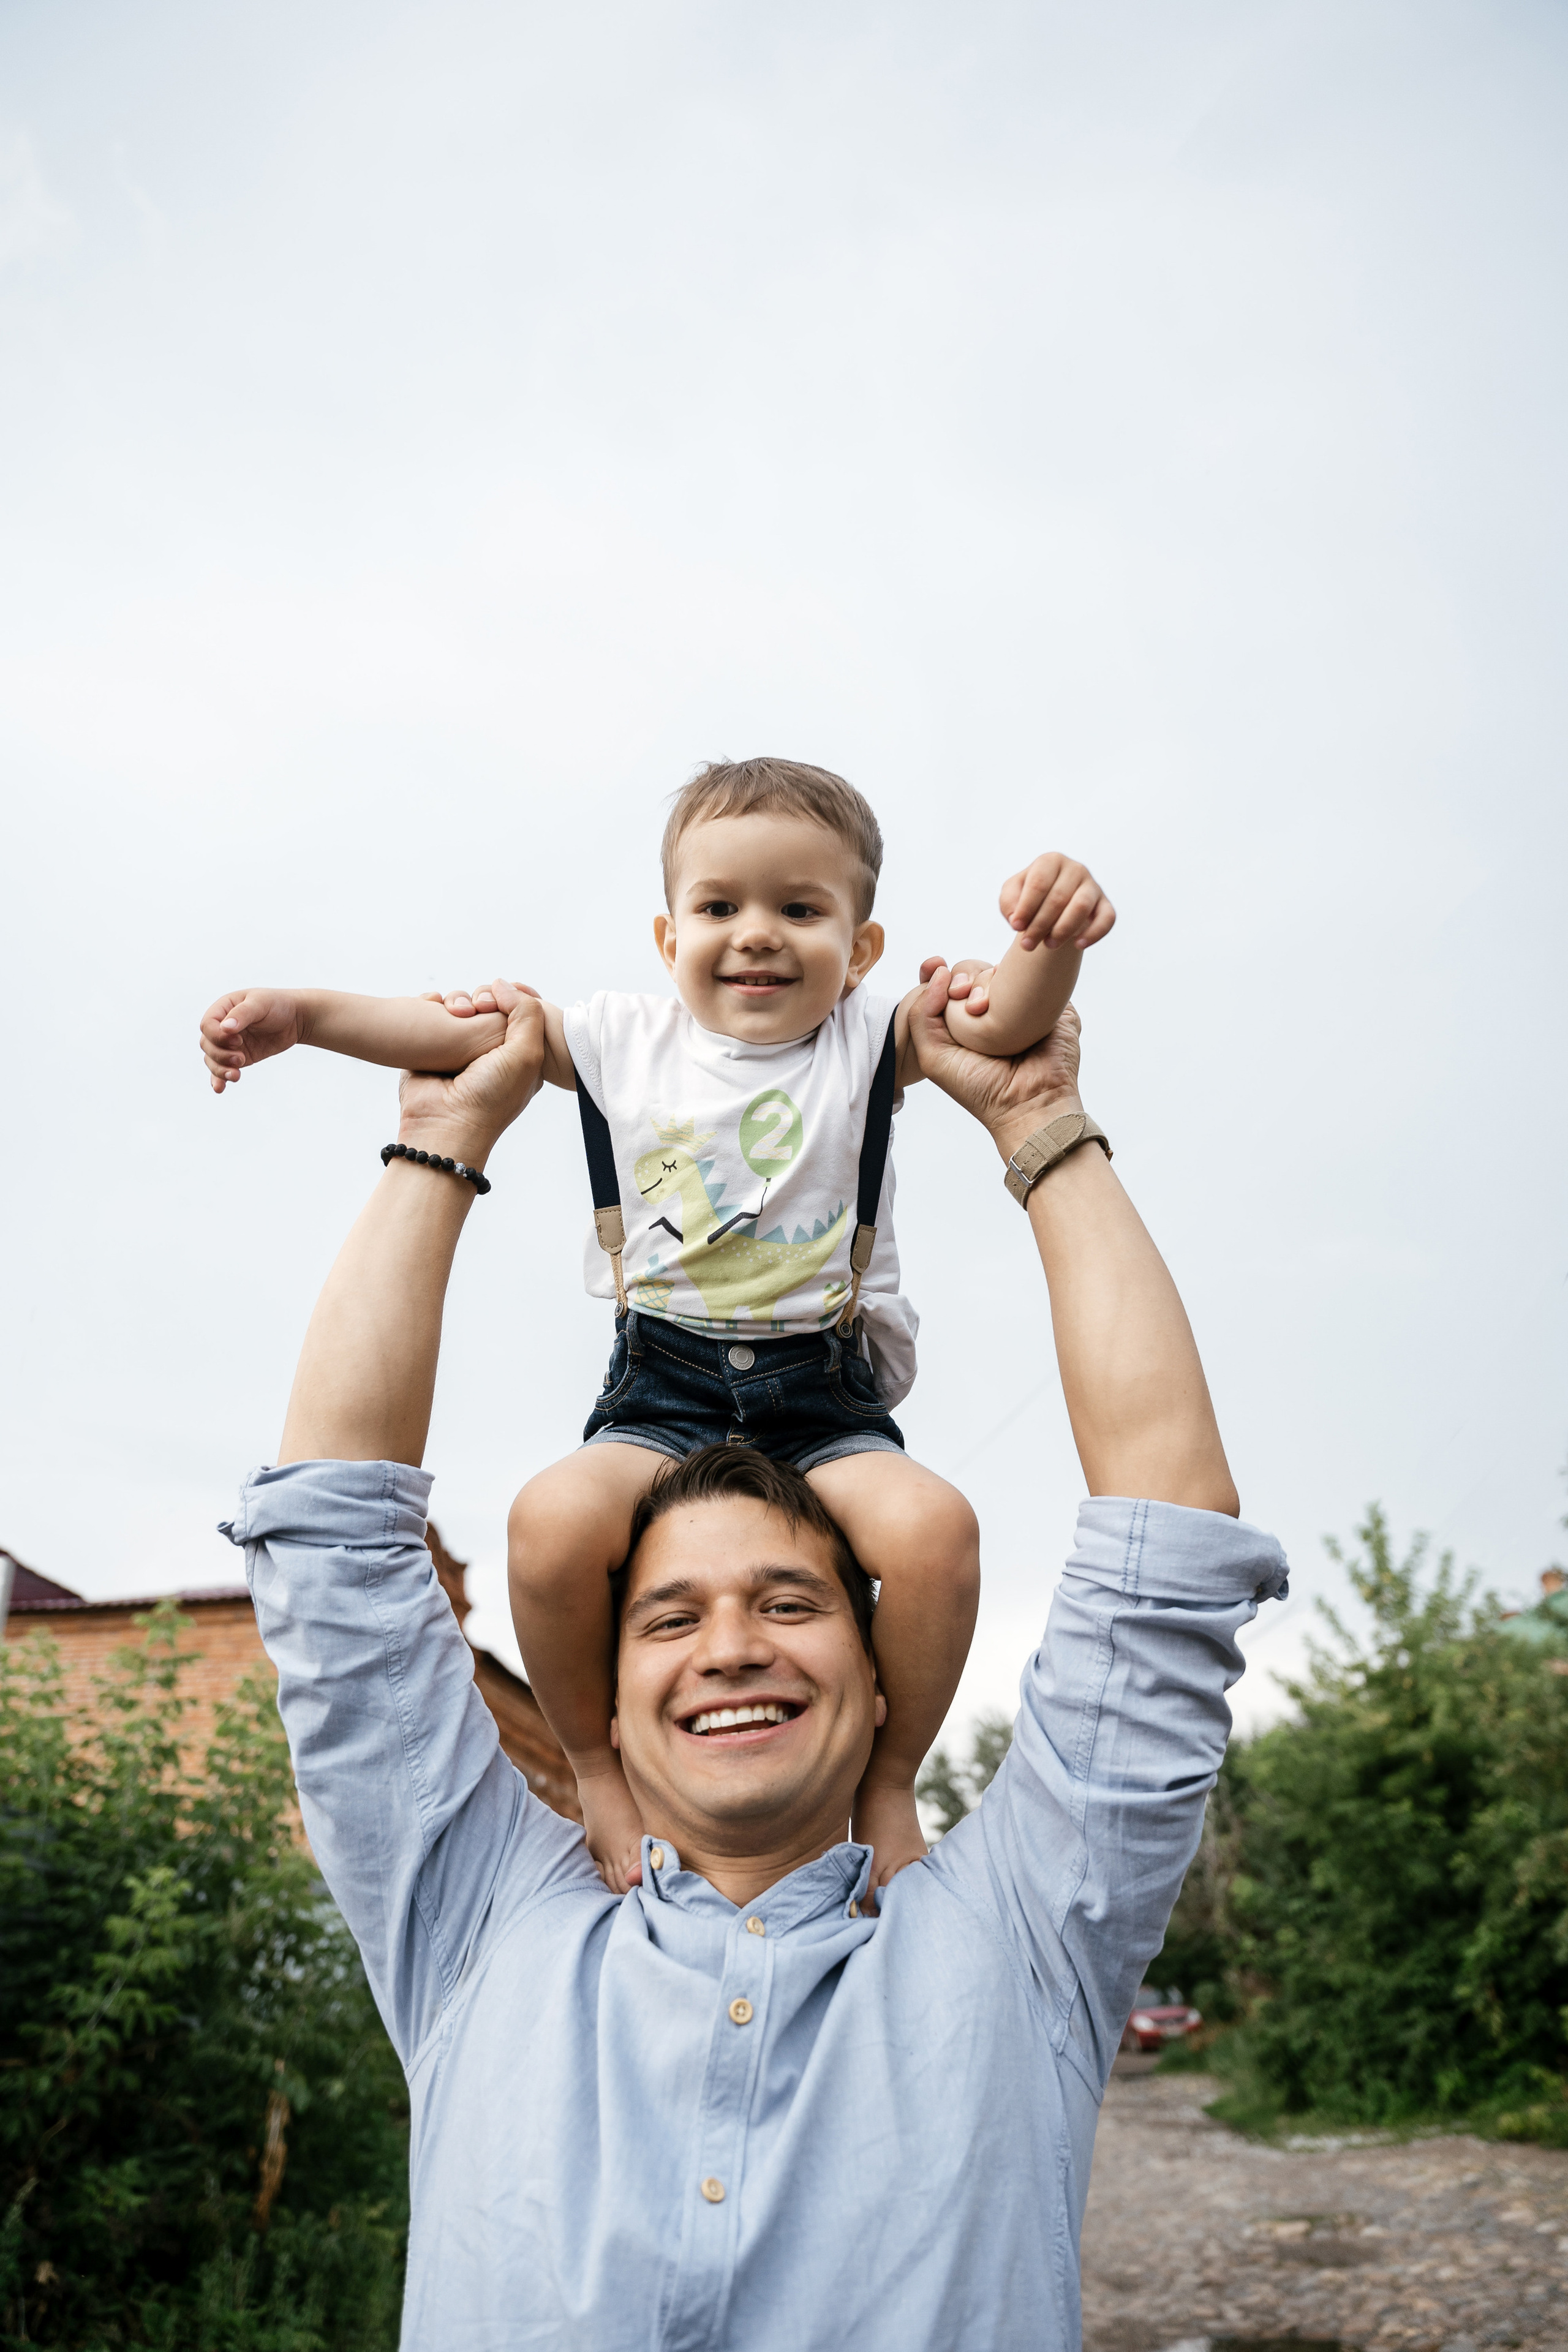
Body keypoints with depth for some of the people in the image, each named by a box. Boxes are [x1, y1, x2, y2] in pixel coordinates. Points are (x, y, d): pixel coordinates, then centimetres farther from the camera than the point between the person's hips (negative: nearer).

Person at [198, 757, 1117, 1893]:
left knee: (933, 1527, -29)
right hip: (663, 1394, 1)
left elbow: (1007, 1021, -14)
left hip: (828, 1403, -1)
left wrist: (1050, 946, -37)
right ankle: (600, 1767, 1)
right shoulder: (624, 1041, 5)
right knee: (555, 1519, -29)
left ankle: (888, 1783, 0)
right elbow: (461, 1029, 9)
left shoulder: (869, 1040, 1)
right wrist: (300, 1011, -2)